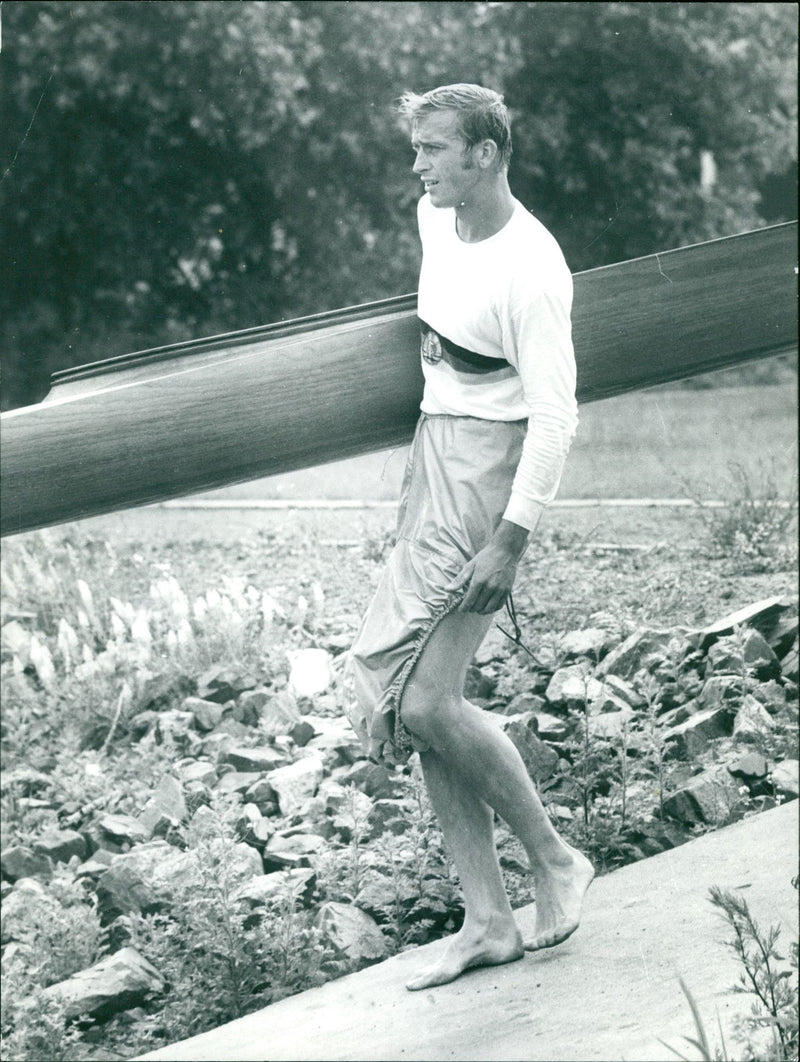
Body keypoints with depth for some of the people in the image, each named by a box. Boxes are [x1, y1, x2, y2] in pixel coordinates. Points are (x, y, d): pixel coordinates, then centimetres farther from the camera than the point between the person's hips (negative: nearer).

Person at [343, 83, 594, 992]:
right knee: (412, 694, 5)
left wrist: (511, 539, -25)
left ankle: (554, 862, 7)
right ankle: (487, 921, 11)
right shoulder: (435, 218, 6)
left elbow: (555, 411, -22)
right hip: (431, 450, 9)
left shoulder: (529, 269, -20)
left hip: (488, 466, -9)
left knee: (423, 700, -13)